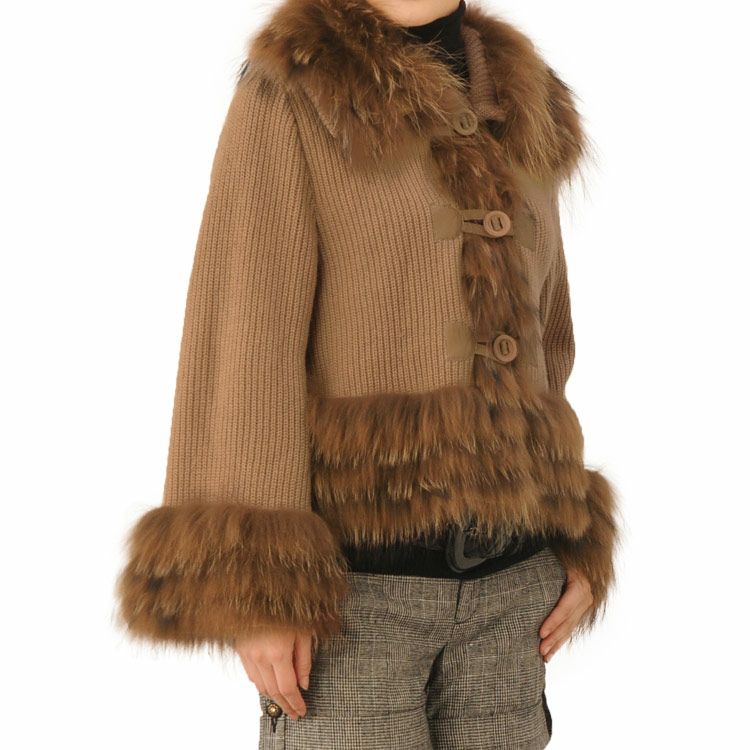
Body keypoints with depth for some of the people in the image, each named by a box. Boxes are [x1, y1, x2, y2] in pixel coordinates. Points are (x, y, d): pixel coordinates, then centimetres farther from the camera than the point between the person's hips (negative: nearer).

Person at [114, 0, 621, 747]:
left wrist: (574, 546, 11)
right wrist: (255, 588, -19)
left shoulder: (524, 115, 12)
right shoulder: (290, 93, -6)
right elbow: (243, 338, -13)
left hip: (504, 575, 6)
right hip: (352, 572, -5)